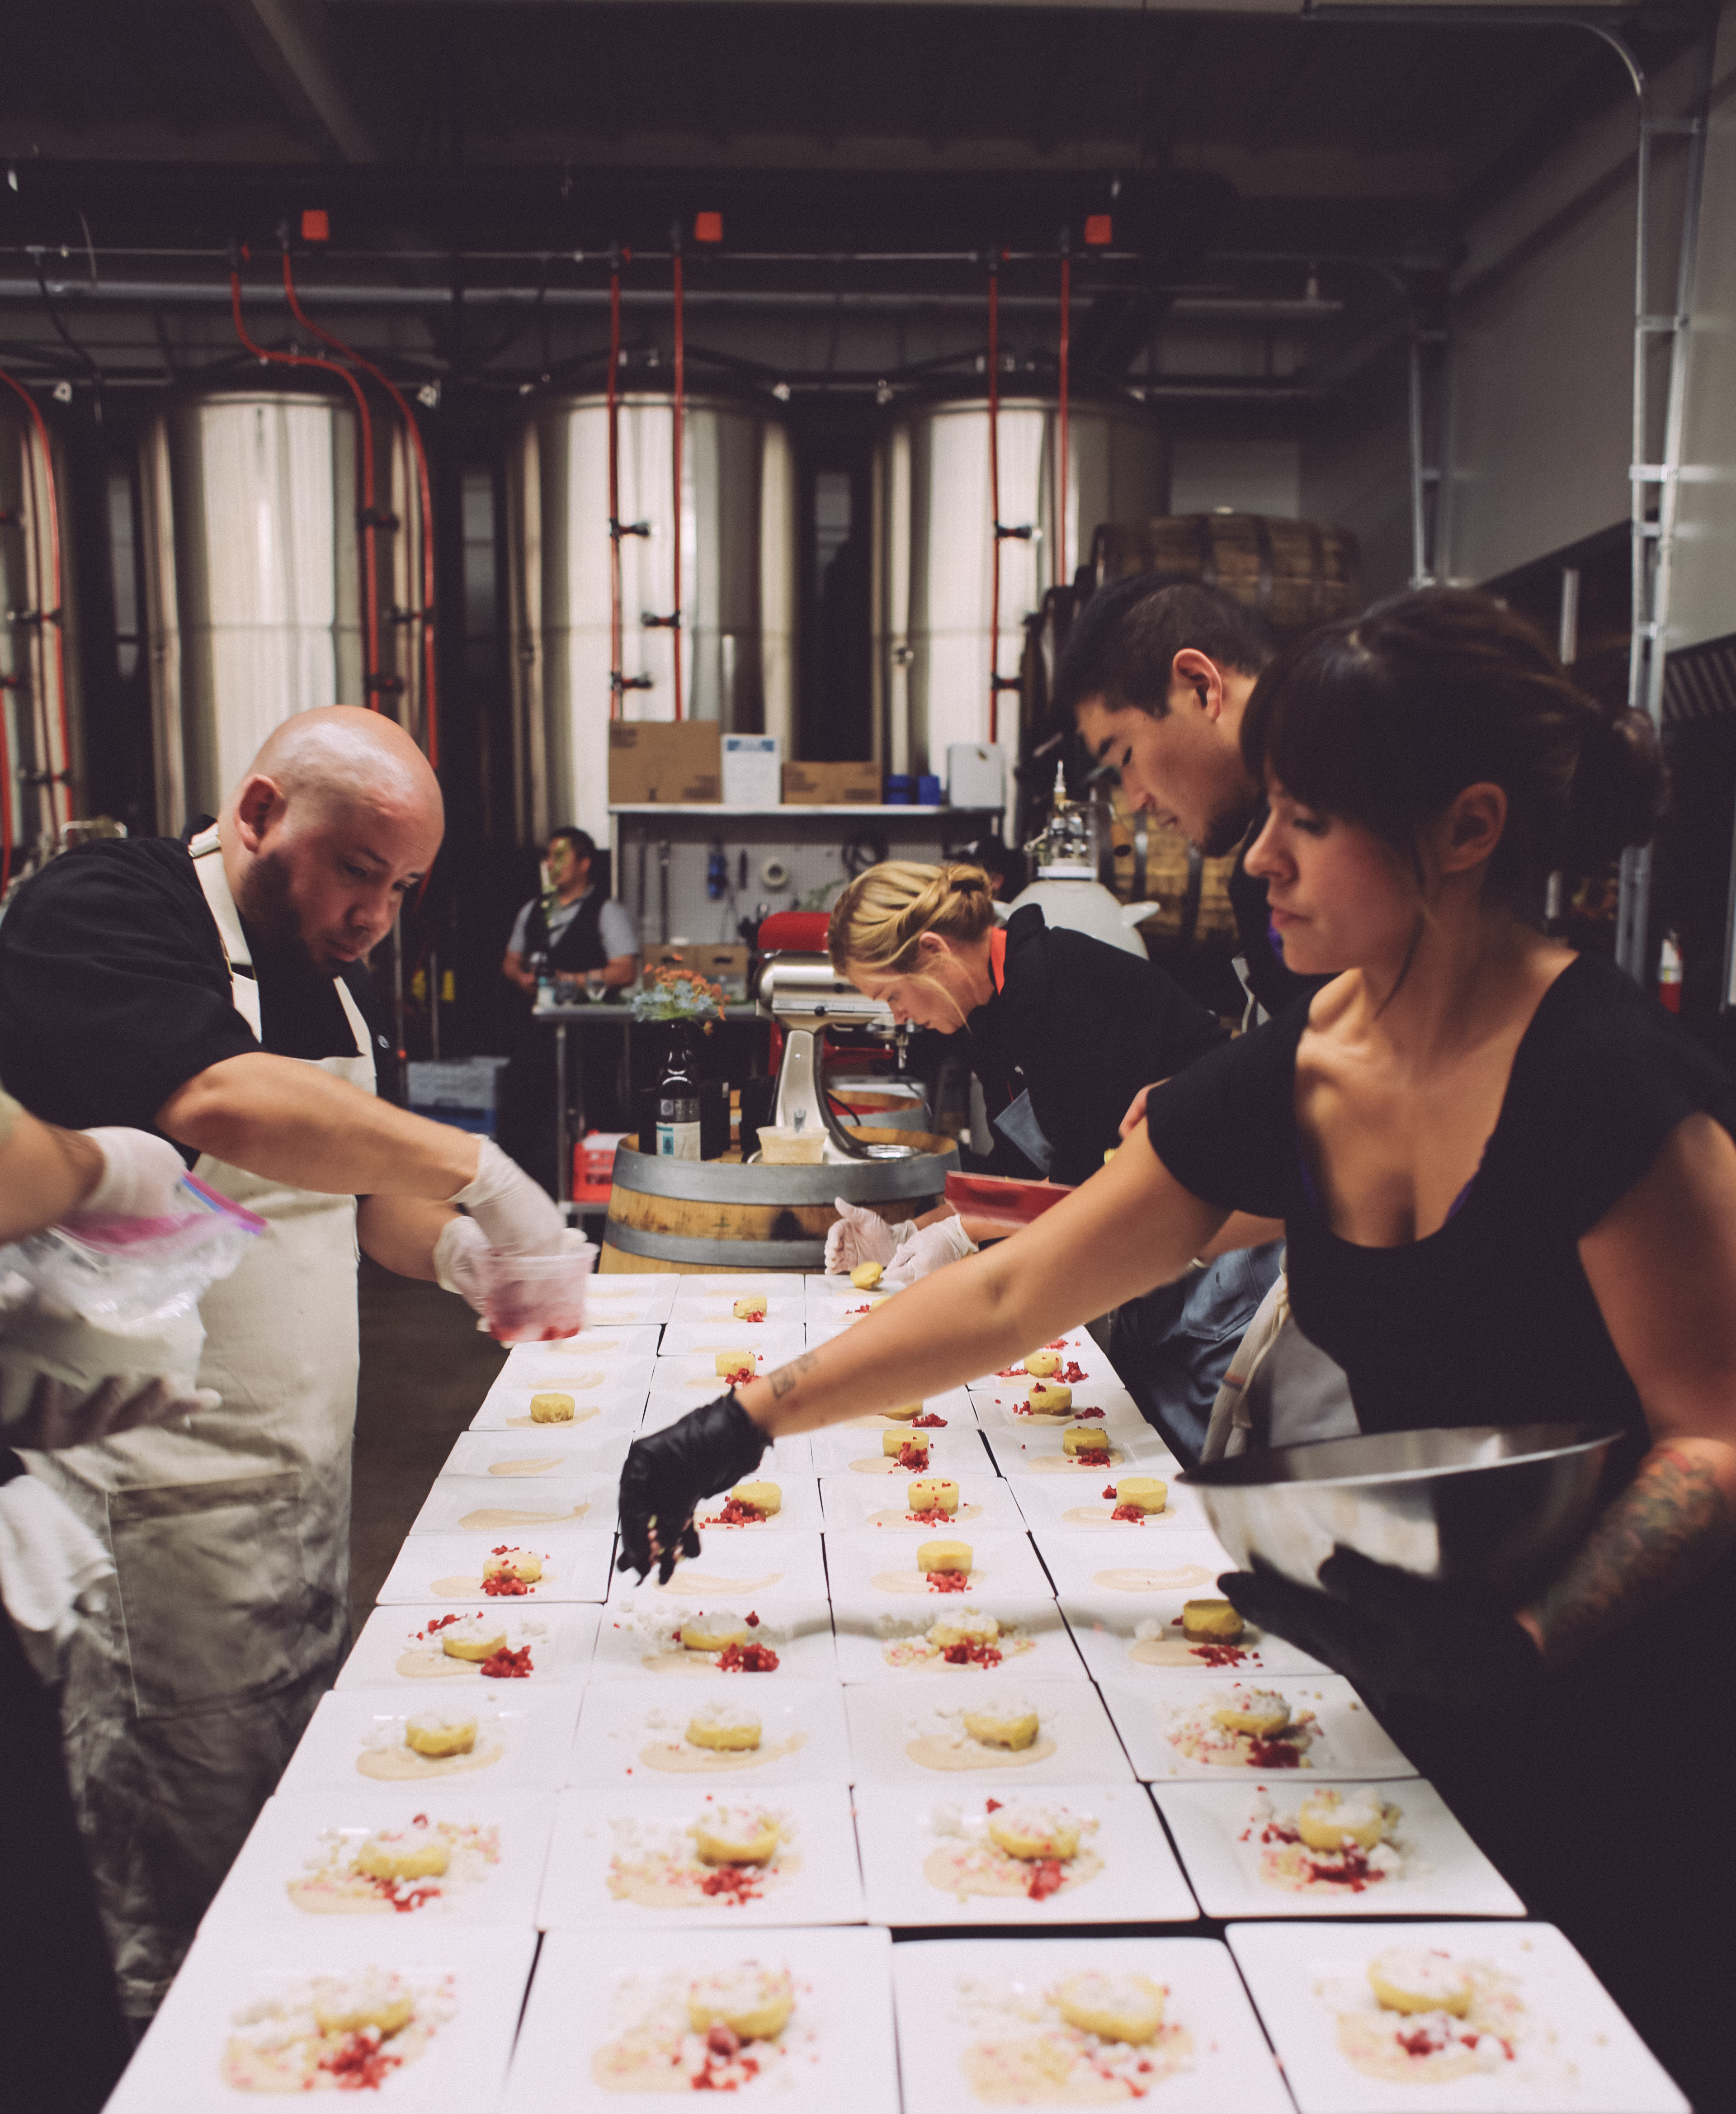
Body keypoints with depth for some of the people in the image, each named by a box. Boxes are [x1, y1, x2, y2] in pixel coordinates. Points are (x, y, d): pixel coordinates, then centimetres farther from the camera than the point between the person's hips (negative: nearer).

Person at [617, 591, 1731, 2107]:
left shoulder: (1606, 1080, -23)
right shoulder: (1283, 1082, -5)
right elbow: (1009, 1295, -2)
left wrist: (1527, 1643, -34)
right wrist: (750, 1419, -4)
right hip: (1428, 1700, 5)